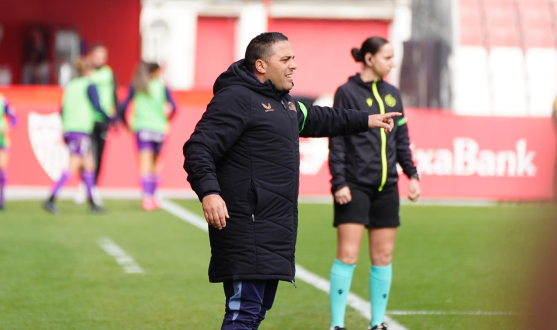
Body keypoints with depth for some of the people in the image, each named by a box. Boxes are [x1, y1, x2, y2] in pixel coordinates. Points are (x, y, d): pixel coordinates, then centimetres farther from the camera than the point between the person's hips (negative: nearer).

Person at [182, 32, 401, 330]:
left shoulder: (284, 102, 22)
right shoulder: (236, 98, -11)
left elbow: (316, 119, 42)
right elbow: (198, 149, -19)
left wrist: (365, 120, 49)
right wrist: (208, 192, -34)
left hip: (275, 232, 10)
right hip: (247, 230, -10)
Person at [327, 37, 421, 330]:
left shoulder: (392, 94, 13)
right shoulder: (347, 93, -3)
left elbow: (402, 140, 19)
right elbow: (336, 143, -5)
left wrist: (412, 175, 10)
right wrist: (339, 182, -12)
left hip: (386, 187, 6)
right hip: (355, 186, -6)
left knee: (383, 256, 6)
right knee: (348, 255, -8)